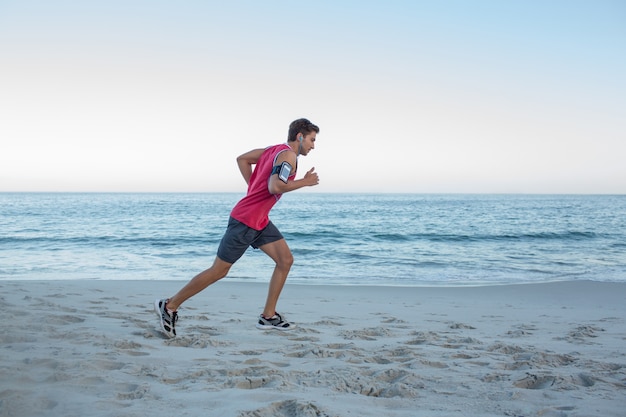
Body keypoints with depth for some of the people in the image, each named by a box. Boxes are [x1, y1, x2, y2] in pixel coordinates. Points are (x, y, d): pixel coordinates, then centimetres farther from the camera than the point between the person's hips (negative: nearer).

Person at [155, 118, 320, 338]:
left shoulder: (276, 150, 12)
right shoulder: (288, 155, -15)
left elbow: (242, 159, 18)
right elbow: (275, 187, -29)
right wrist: (304, 182, -17)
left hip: (260, 220, 10)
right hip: (245, 220, -10)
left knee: (286, 260, 6)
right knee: (219, 270, -2)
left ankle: (268, 316, 12)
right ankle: (169, 305, 10)